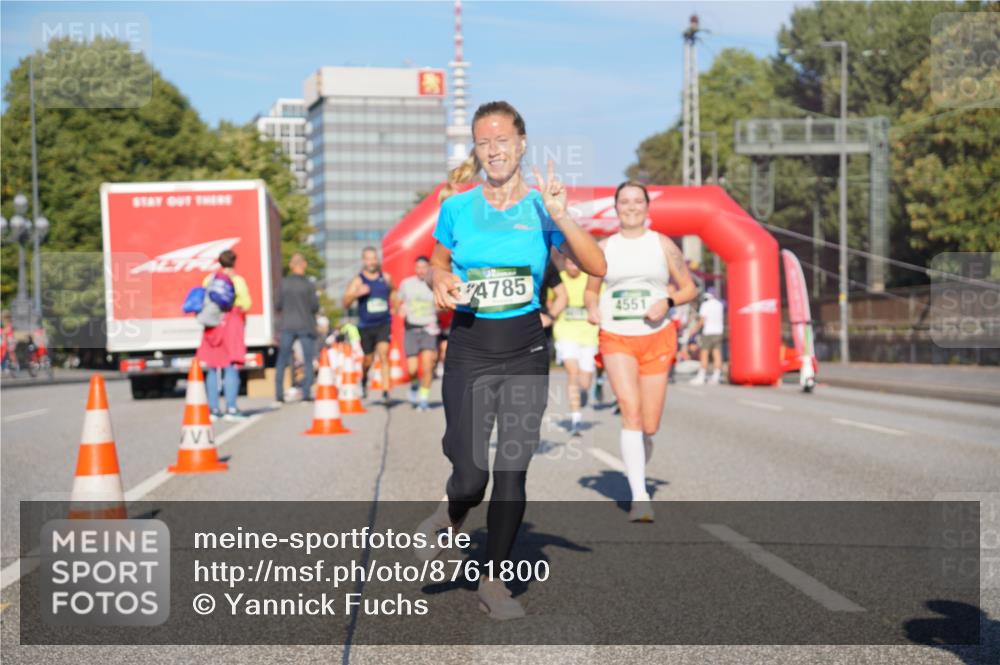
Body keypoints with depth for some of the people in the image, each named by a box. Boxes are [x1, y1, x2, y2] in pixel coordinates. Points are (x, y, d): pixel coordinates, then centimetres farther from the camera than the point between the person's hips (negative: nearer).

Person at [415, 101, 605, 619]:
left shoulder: (541, 207, -2)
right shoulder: (457, 208, 1)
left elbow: (597, 267, -10)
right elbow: (438, 262, 17)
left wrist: (561, 217, -23)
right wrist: (440, 283, -6)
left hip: (526, 350, 0)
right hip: (469, 349, 0)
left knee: (512, 472, 0)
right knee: (470, 478, -6)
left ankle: (493, 580, 14)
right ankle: (450, 516, 30)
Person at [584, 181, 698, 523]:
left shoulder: (663, 245, 4)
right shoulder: (605, 248, 7)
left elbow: (689, 288, 7)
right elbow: (591, 290, 18)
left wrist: (667, 302, -13)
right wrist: (592, 309, -5)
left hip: (657, 340, 1)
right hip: (616, 340, -1)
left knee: (649, 426, 2)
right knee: (630, 410, -21)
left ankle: (637, 474, 35)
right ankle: (640, 497, -26)